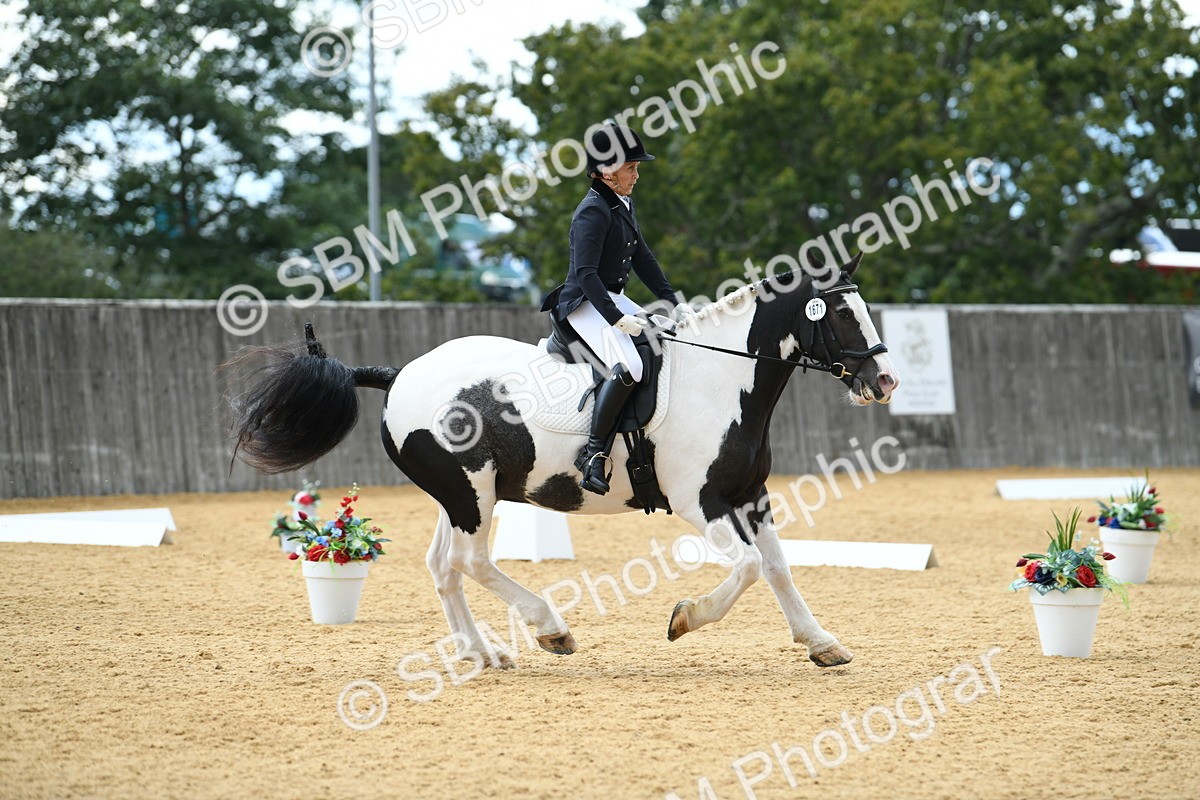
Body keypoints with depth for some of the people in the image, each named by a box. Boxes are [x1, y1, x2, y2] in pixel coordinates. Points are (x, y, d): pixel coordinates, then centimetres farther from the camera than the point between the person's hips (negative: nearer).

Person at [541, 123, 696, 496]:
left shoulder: (624, 205, 12)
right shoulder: (593, 212, -18)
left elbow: (643, 258, 18)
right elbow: (585, 273, -25)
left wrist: (673, 302, 12)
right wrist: (617, 319, -30)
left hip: (614, 299, 10)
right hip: (585, 303, -10)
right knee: (629, 365, -29)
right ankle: (593, 453, -25)